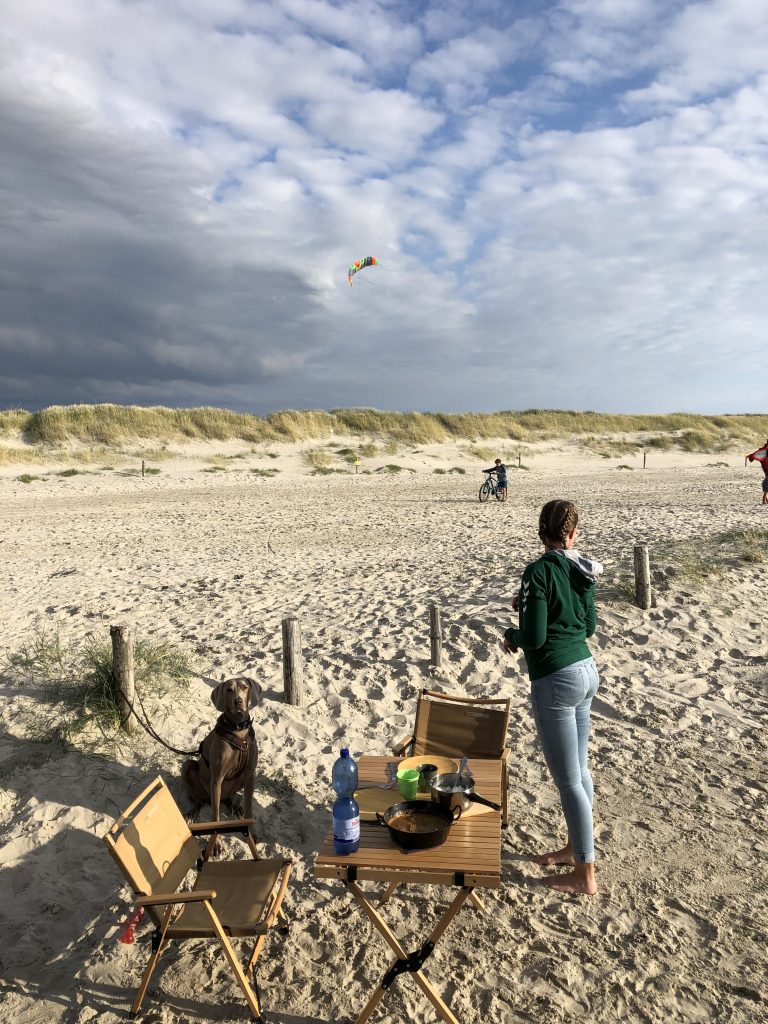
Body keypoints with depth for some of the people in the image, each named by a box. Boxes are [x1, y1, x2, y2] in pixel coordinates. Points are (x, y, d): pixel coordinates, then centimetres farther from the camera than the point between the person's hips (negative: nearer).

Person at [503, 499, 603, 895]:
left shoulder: (539, 571, -16)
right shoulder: (582, 570, 5)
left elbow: (534, 637, -20)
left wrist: (511, 634, 2)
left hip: (555, 680, -8)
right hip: (585, 669, 8)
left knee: (568, 780, 4)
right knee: (578, 770, 21)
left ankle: (585, 874, 17)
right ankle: (575, 847, 37)